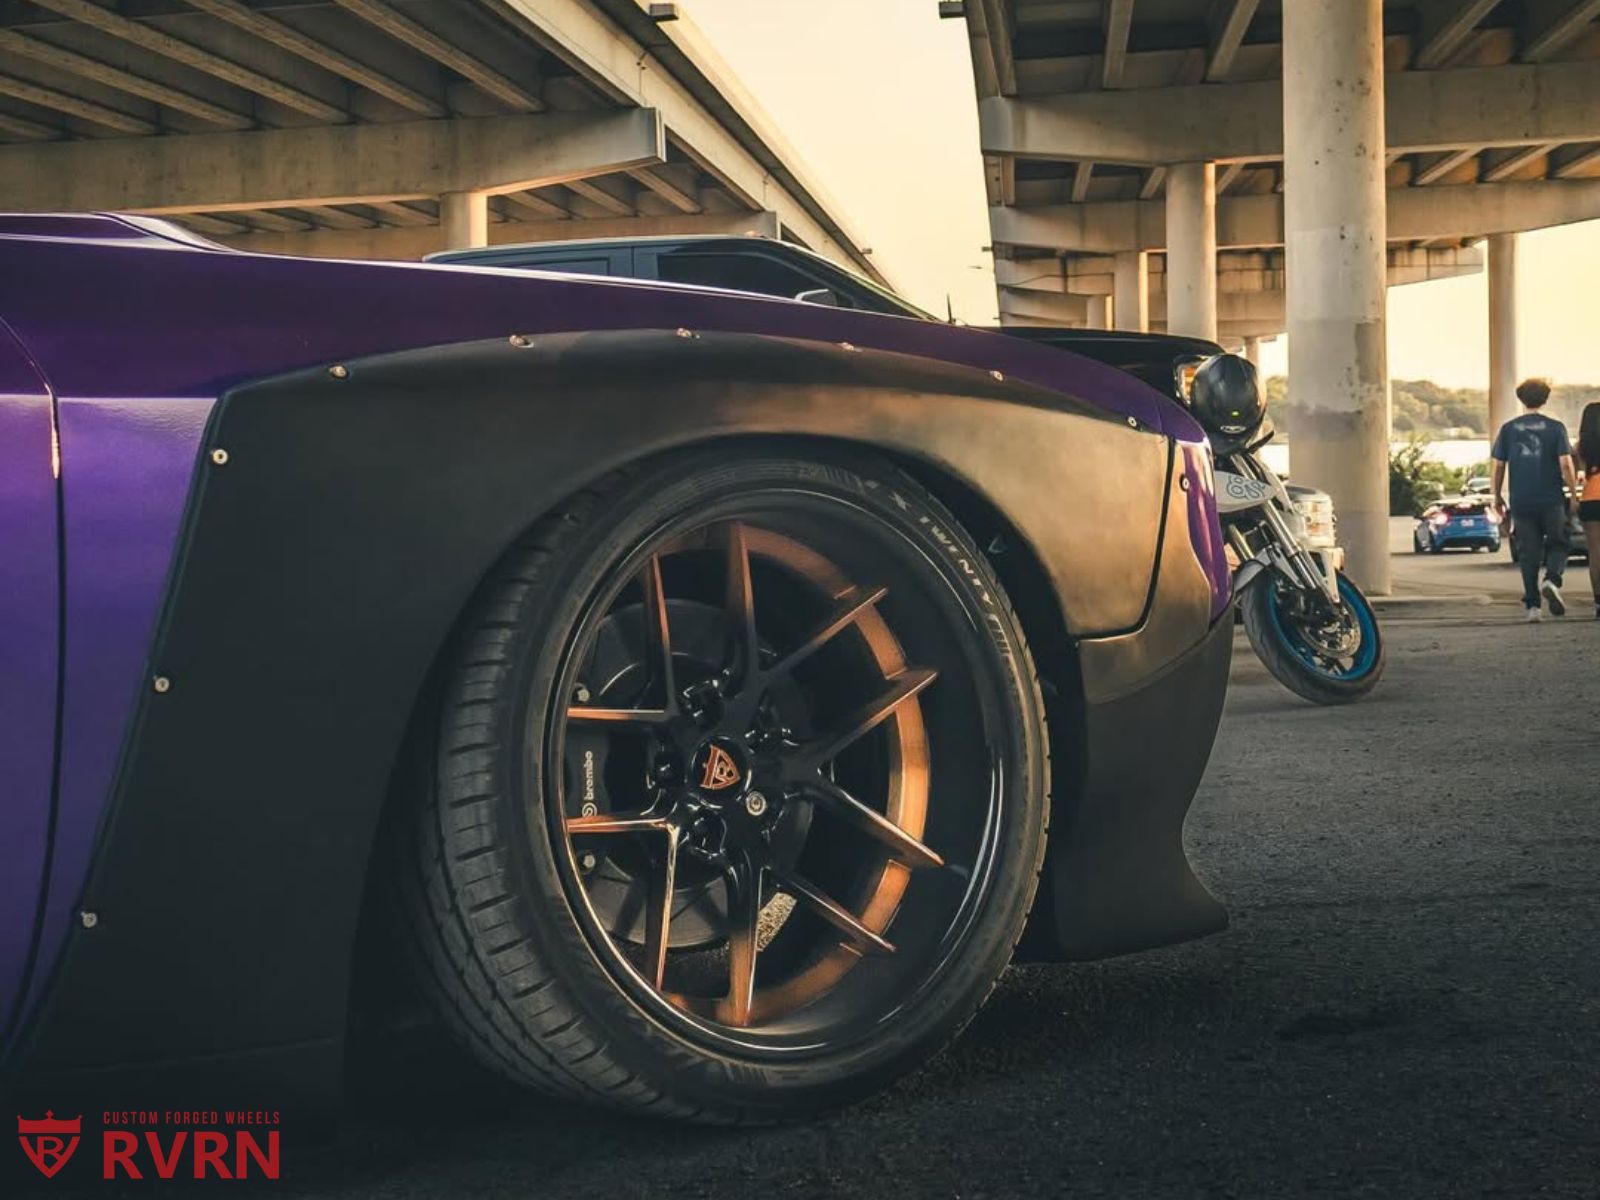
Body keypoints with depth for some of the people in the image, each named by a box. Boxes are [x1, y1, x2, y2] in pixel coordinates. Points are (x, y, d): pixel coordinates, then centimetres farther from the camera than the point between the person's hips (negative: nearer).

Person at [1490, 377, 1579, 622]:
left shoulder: (1508, 429, 4)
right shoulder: (1555, 428, -1)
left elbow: (1498, 467, 3)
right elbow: (1566, 465, -7)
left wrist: (1497, 498, 13)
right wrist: (1574, 494, 3)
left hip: (1521, 503, 2)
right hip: (1552, 500, -1)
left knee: (1528, 553, 6)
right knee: (1557, 544, 11)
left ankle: (1532, 605, 4)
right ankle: (1552, 580, -17)